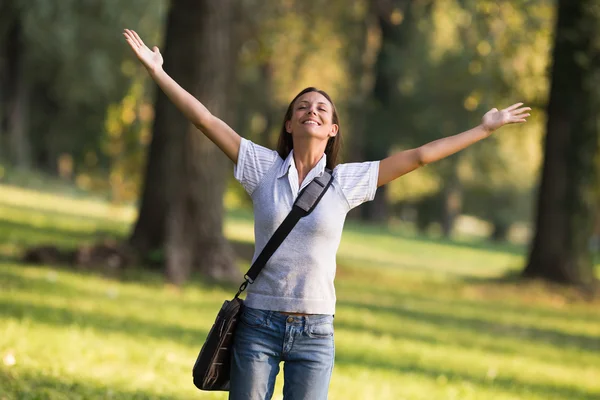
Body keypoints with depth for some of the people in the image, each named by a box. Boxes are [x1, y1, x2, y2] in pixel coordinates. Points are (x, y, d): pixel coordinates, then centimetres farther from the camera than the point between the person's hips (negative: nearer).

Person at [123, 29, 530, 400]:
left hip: (314, 333, 0)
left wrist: (485, 128, 7)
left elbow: (419, 156, 5)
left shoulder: (348, 181, 3)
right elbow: (206, 120, 1)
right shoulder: (264, 167, 2)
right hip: (259, 323, 0)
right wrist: (158, 72, -1)